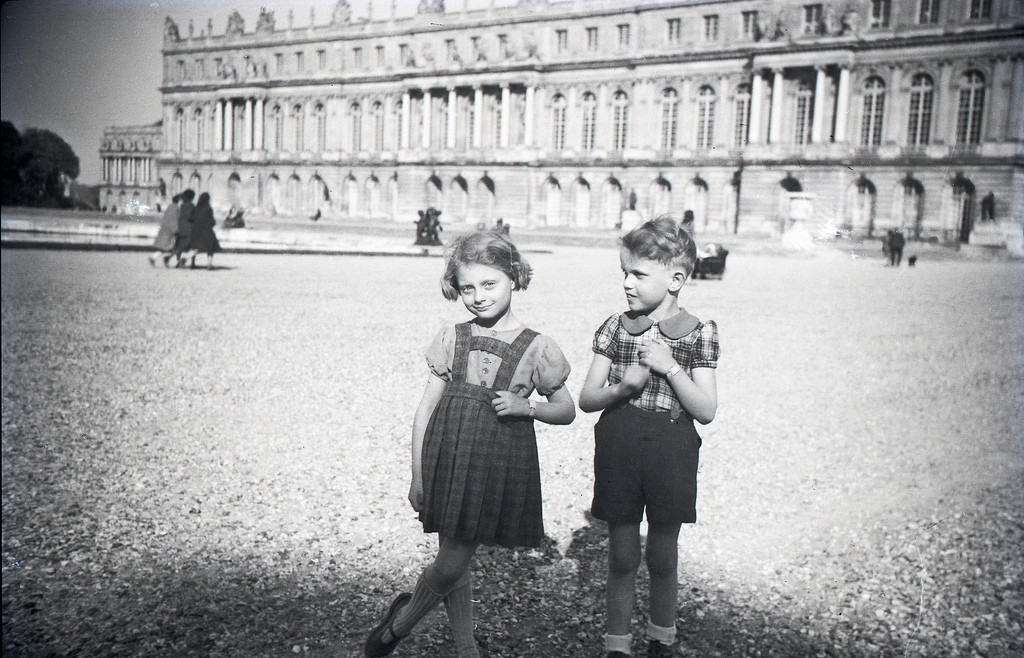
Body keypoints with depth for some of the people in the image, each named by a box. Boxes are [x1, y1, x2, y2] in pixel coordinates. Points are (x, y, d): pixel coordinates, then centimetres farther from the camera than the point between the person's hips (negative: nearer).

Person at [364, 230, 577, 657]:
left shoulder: (536, 348, -3)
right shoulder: (452, 339, 3)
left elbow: (566, 410, 7)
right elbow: (426, 408, 6)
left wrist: (525, 407, -13)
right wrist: (418, 475, 4)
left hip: (498, 467, -2)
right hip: (448, 462, 2)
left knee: (452, 565, 1)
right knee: (452, 567, 6)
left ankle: (401, 622, 29)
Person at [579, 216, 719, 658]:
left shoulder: (698, 335, -4)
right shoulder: (615, 328, 0)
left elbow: (706, 412, -8)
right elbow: (586, 399, 1)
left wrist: (670, 367, -19)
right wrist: (621, 389, -18)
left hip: (669, 454, -1)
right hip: (619, 450, 1)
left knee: (662, 556, 14)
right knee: (622, 556, 9)